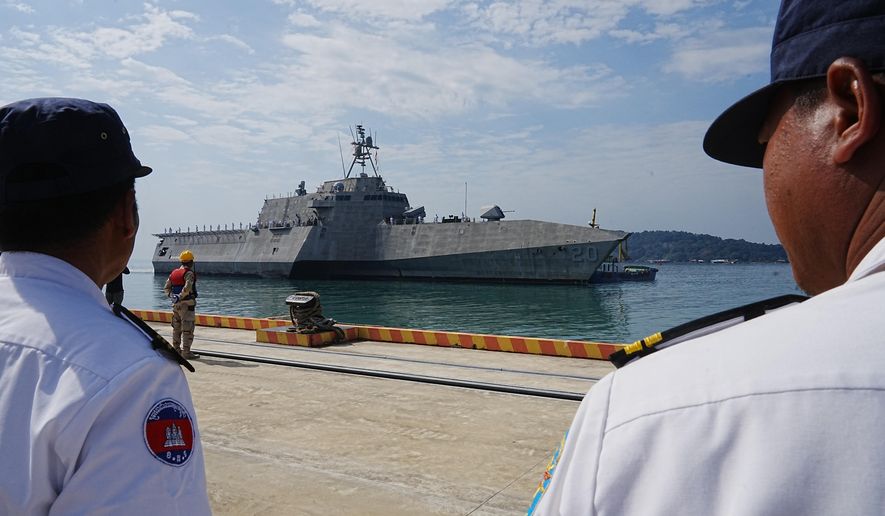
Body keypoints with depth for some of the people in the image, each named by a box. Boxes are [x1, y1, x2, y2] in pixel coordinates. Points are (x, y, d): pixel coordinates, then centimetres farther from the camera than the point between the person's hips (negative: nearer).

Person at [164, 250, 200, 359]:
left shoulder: (173, 273, 12)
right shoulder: (189, 273, -12)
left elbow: (166, 287, 12)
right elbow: (187, 287, -26)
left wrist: (172, 296, 4)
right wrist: (180, 297, -15)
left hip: (176, 304, 8)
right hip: (187, 304, -8)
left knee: (176, 328, 17)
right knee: (187, 329, -4)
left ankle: (176, 349, 26)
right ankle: (186, 351, -4)